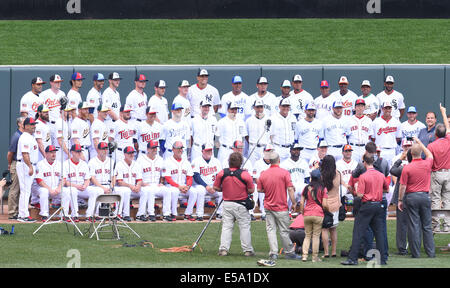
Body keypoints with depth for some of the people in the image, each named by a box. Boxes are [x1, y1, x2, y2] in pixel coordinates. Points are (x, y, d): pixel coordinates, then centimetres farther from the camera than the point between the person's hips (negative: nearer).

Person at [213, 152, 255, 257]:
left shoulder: (222, 173, -5)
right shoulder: (244, 174, -14)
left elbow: (216, 187, 3)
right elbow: (251, 190, -9)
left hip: (227, 204, 2)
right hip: (241, 204, -2)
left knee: (226, 226, 8)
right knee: (244, 227, 6)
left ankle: (223, 248, 3)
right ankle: (247, 250, 9)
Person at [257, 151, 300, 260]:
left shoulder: (263, 174, 1)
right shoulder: (284, 173, -10)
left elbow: (259, 190, 7)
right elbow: (290, 189, -12)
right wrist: (294, 203, -5)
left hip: (268, 206, 3)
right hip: (281, 207, -3)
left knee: (271, 230, 5)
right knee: (284, 231, 3)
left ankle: (273, 253, -1)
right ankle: (289, 252, 11)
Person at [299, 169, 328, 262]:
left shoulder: (306, 188, 4)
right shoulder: (323, 189, -5)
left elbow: (301, 203, 4)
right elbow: (324, 205, -7)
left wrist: (302, 213, 16)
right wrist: (327, 209, 13)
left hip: (307, 215, 3)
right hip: (318, 215, -3)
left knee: (307, 236, 12)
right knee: (316, 236, 3)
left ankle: (304, 255, 3)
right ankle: (315, 257, 4)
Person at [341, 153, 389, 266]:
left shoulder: (363, 176, -12)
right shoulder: (381, 175, 5)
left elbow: (360, 194, -14)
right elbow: (386, 189, 20)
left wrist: (357, 190, 5)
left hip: (367, 205, -5)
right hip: (378, 206, 5)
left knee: (358, 233, -2)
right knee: (379, 233, 9)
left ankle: (353, 258, -5)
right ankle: (382, 259, 8)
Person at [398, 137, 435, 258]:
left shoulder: (407, 168, -10)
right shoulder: (427, 164, -2)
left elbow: (403, 186, -8)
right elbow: (430, 155, 23)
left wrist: (400, 200, 3)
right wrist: (419, 143, 30)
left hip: (411, 197, -3)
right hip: (425, 196, 3)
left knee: (414, 226, 1)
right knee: (427, 226, 8)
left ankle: (415, 253, 1)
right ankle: (431, 252, 6)